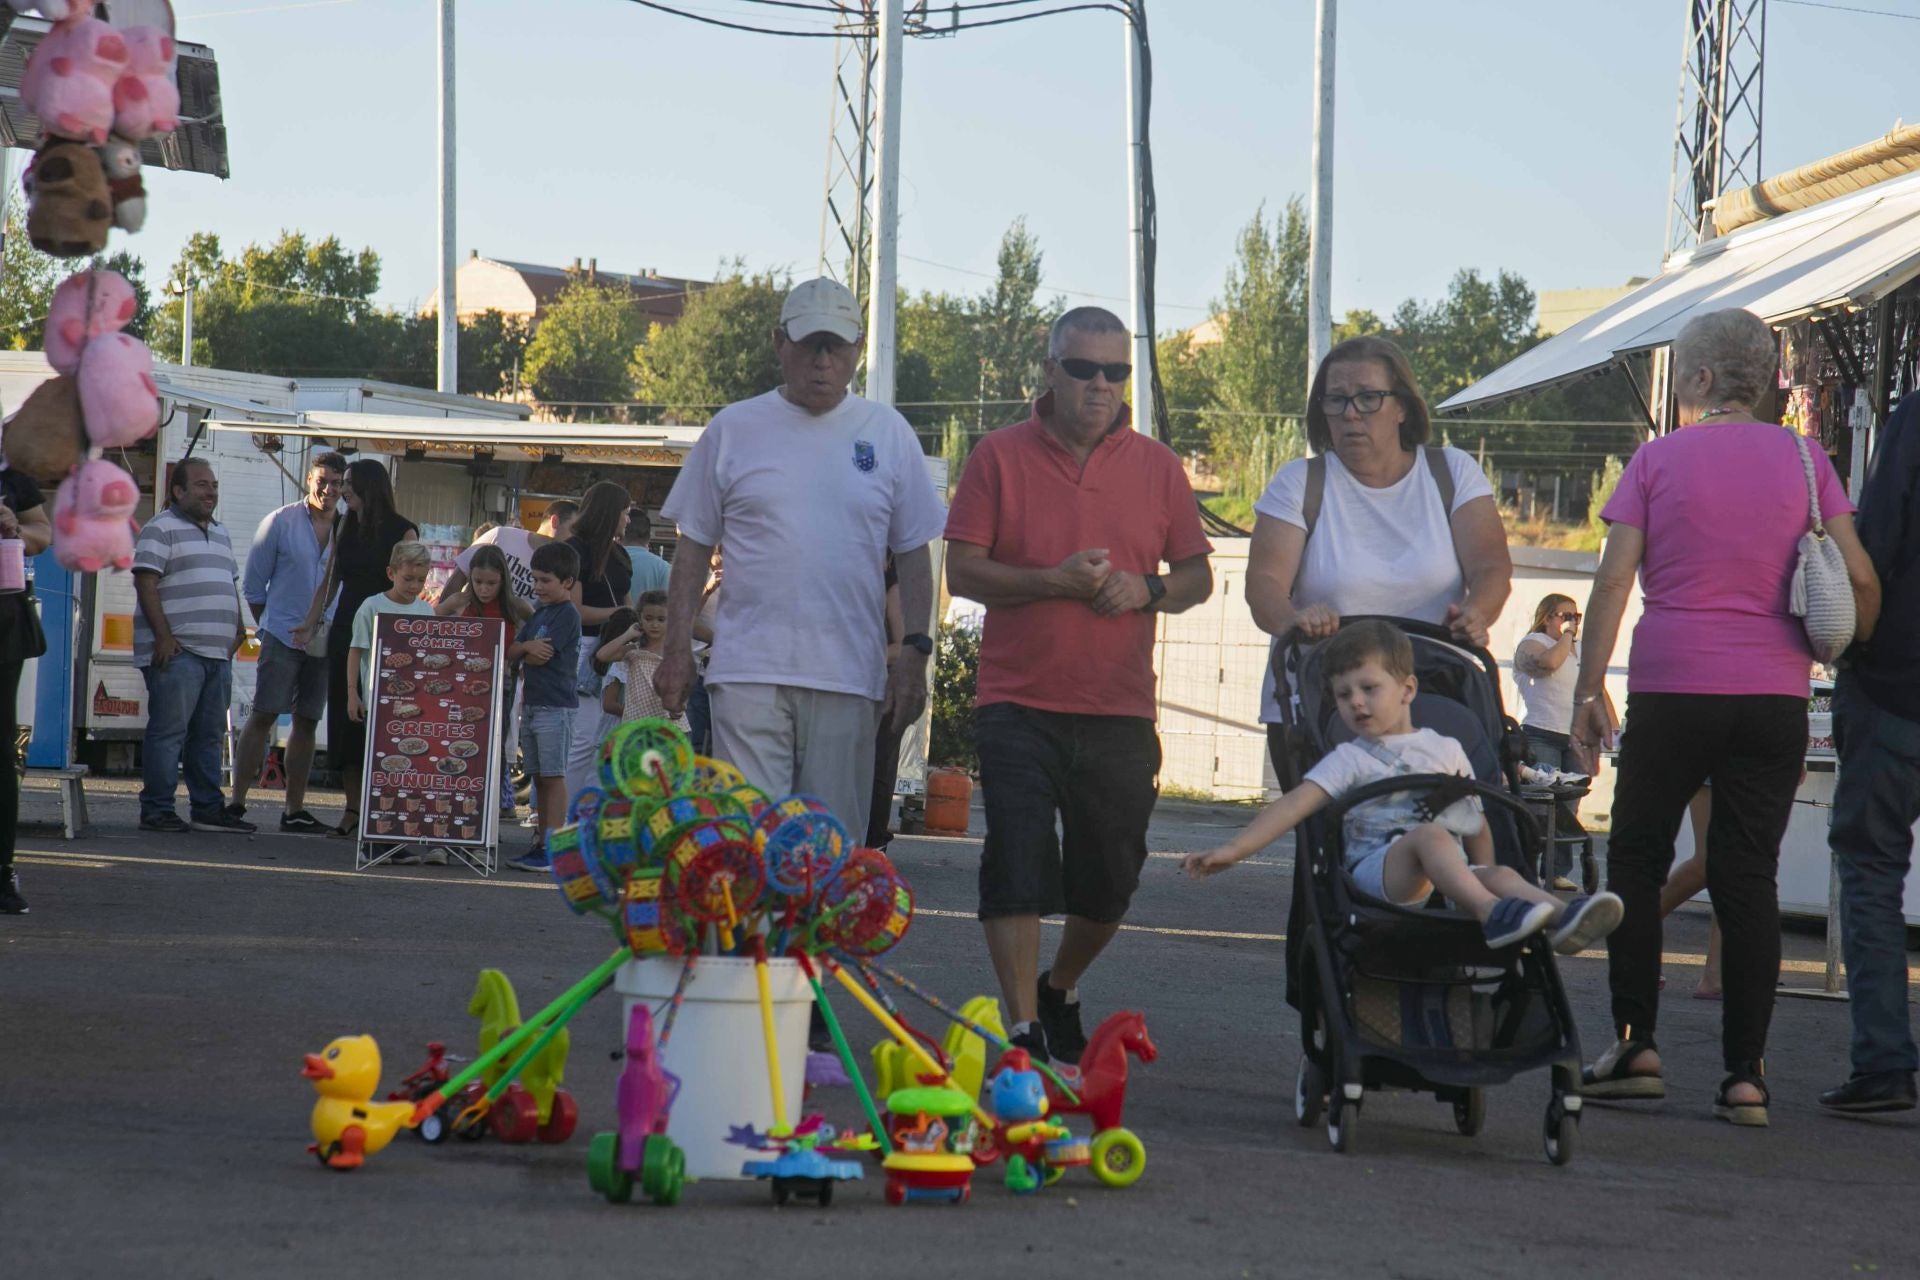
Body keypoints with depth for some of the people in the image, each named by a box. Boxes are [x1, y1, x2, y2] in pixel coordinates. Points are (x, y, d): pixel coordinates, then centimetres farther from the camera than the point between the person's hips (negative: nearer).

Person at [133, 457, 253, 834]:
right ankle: (157, 810, -5)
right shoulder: (161, 529, -5)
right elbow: (146, 582, -13)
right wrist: (163, 636, -19)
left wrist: (238, 629, 17)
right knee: (169, 730, -8)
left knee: (210, 734, 10)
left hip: (218, 653, 8)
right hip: (177, 650, -8)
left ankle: (208, 809, 16)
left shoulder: (220, 532, 21)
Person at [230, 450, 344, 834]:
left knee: (307, 722, 8)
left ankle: (295, 810, 14)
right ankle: (237, 801, -5)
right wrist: (268, 625, 6)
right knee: (264, 715, -7)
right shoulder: (281, 522, -2)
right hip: (283, 638, -3)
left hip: (326, 641, 3)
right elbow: (253, 585, 5)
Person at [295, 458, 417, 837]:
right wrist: (311, 623, 8)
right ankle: (353, 809, 11)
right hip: (345, 632, 6)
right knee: (343, 718, 5)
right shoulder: (345, 527, 13)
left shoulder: (401, 531, -4)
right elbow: (330, 581, 18)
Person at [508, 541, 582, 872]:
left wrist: (524, 656, 1)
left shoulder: (567, 614, -9)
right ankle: (541, 842, 14)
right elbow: (511, 652, 13)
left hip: (556, 705, -8)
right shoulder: (538, 615, 17)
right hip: (531, 704, 8)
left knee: (554, 776, -8)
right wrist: (528, 647, -8)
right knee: (539, 777, 10)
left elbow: (543, 656, -17)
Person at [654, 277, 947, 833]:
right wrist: (677, 650, 4)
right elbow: (694, 547, 11)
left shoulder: (888, 433, 10)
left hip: (848, 677, 1)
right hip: (748, 671, -1)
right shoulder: (733, 429, 8)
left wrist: (916, 652, 2)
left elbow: (914, 553, 12)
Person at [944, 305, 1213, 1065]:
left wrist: (1147, 590, -9)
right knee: (1017, 867, -10)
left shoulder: (1156, 466, 9)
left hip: (1120, 714, 3)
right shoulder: (1001, 456, 1)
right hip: (1020, 706, -3)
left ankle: (1060, 989, 37)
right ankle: (1024, 1030, -7)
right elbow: (962, 572, -3)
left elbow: (1198, 576, 12)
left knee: (1109, 880, 11)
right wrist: (1054, 581, -17)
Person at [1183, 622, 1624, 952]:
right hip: (1377, 868, -3)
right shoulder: (1349, 760, 13)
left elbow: (1476, 822, 27)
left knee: (1501, 874, -27)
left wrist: (1483, 879, 14)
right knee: (1430, 834, -33)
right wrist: (1235, 849, -12)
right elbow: (1295, 804, 1)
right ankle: (1493, 912, -57)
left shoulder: (1447, 750, 23)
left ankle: (1564, 918, -55)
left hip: (1452, 875, 3)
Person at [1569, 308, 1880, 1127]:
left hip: (1671, 690, -2)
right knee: (1748, 874, 4)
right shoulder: (1803, 460, 5)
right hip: (1774, 694, 2)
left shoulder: (1658, 459, 0)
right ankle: (1744, 1074, -1)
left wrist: (1588, 692, 1)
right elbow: (1858, 577, -1)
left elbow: (1613, 580, -3)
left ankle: (1635, 1045, 8)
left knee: (1636, 857, 13)